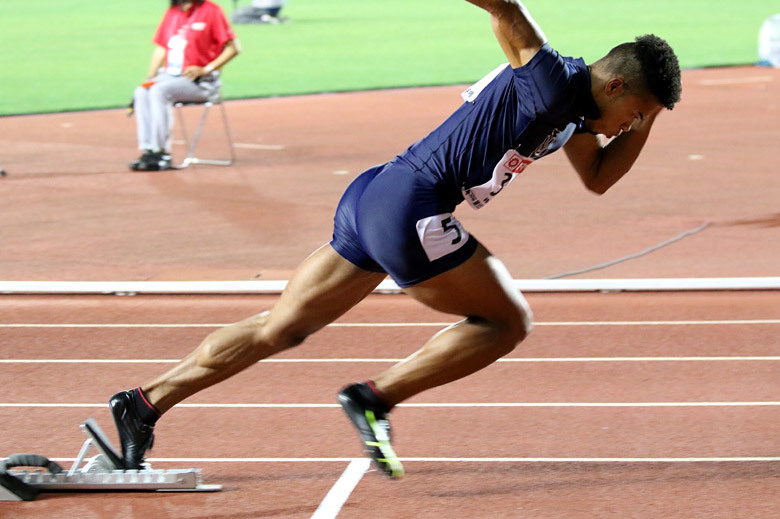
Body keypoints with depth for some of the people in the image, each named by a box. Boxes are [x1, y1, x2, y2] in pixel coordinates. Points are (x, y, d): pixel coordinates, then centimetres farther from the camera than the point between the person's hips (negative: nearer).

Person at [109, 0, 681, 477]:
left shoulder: (576, 106, 16)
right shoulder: (552, 82, -12)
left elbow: (598, 177, 29)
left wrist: (644, 122, 14)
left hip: (372, 198, 10)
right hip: (409, 211, -10)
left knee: (278, 329, 12)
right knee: (508, 320, 0)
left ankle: (144, 403, 14)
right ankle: (375, 396, -4)